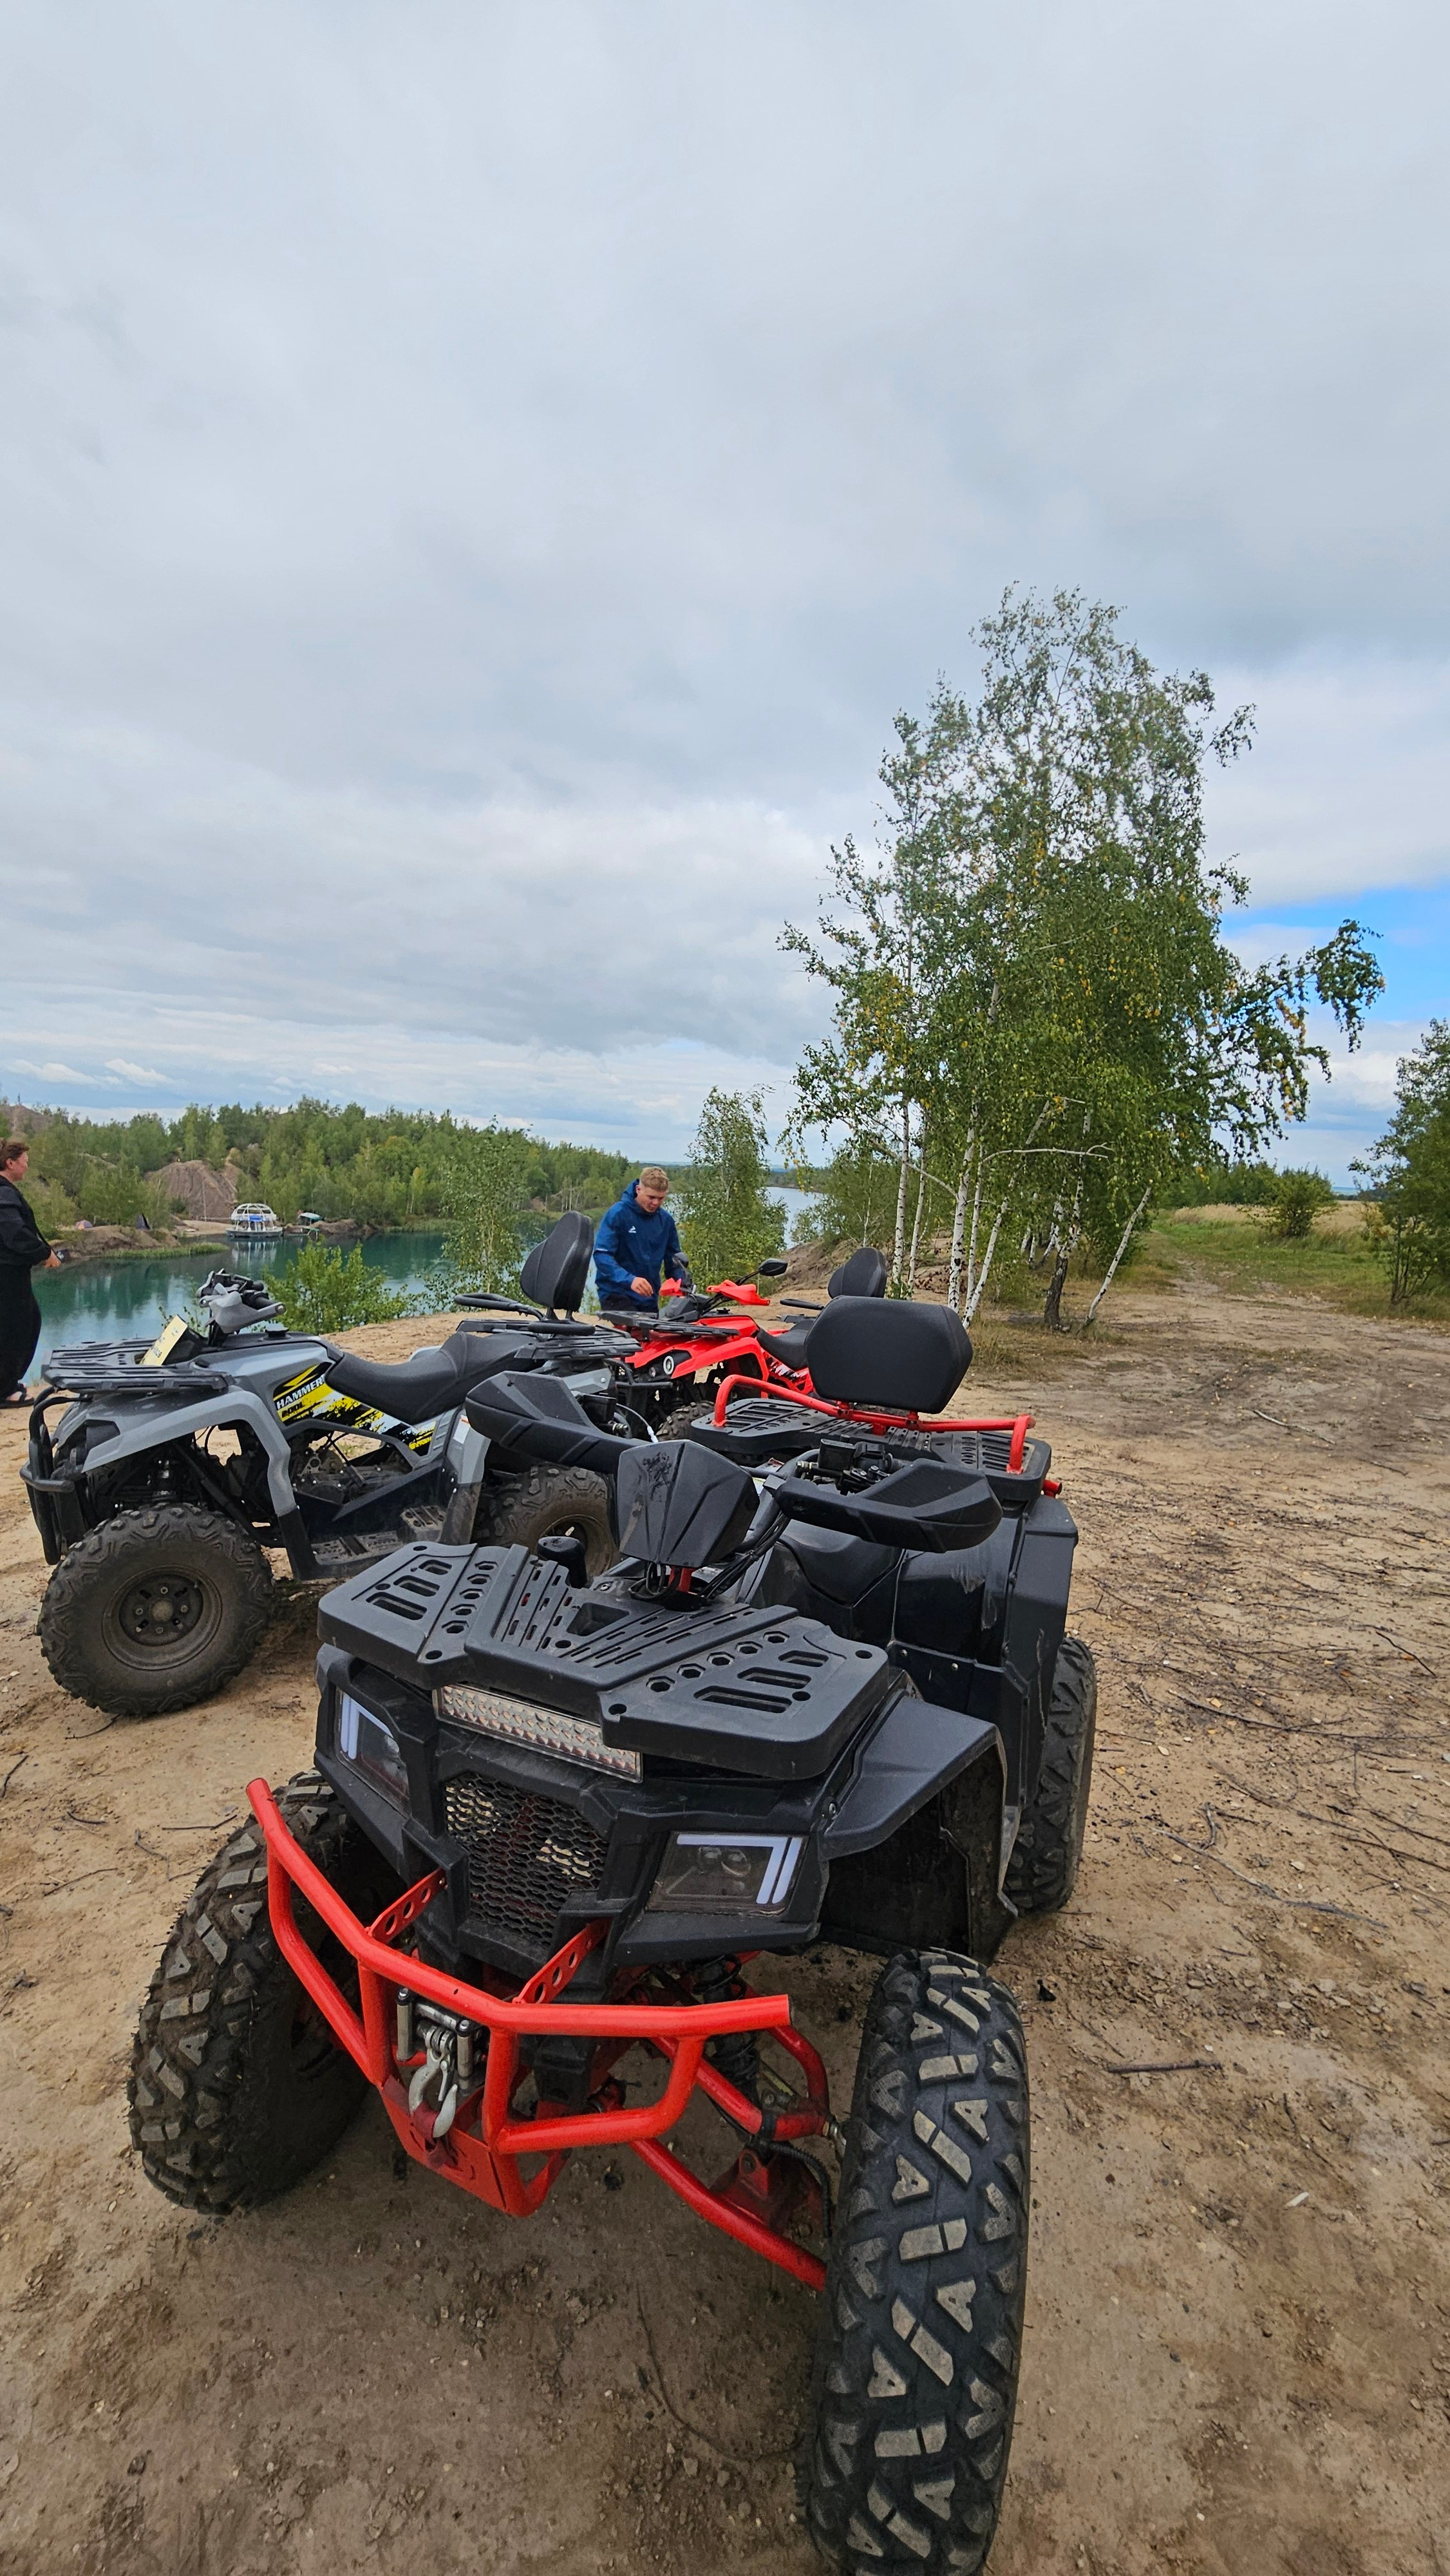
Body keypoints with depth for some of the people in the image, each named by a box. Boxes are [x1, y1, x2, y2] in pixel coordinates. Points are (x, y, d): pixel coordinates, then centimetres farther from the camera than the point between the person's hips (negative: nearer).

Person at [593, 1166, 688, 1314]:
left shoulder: (666, 1220, 6)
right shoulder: (617, 1214, -10)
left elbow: (674, 1260, 14)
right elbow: (602, 1255, -19)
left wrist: (680, 1285, -6)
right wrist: (629, 1280, -32)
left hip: (649, 1299, 6)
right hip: (616, 1295, -5)